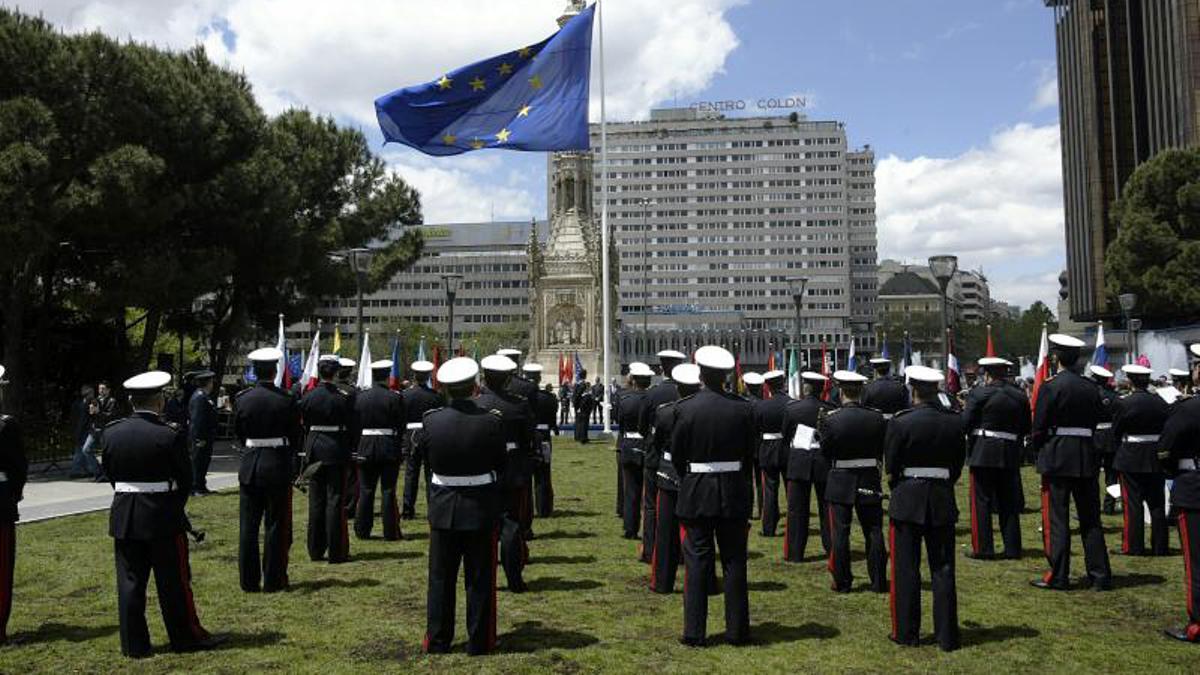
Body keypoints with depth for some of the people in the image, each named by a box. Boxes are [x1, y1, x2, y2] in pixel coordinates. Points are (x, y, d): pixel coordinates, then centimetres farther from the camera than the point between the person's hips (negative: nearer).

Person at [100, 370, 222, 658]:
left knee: (130, 581, 10)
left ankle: (133, 644, 16)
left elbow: (110, 473, 8)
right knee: (174, 581, 6)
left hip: (124, 516, 4)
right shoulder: (170, 436, -14)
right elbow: (186, 479, -6)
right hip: (163, 517, -4)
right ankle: (186, 637, 17)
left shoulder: (110, 432, -1)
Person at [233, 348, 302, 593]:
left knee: (248, 526, 10)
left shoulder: (241, 399, -2)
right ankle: (273, 580, 10)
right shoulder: (286, 401, -10)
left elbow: (237, 434, 8)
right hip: (278, 466, -2)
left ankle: (249, 581, 15)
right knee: (276, 526, 6)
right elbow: (296, 437, -2)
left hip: (249, 465, 3)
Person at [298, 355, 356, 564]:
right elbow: (350, 428, -5)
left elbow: (305, 426, 6)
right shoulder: (345, 397, -9)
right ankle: (336, 552, 2)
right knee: (335, 500, 1)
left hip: (315, 450, 3)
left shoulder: (308, 397, 0)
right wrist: (349, 453, 6)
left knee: (316, 500, 11)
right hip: (336, 452, -3)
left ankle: (316, 550, 17)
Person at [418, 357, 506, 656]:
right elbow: (501, 464, -5)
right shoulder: (491, 422, -16)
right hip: (481, 509, -2)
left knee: (440, 578, 14)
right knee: (480, 579, 9)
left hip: (443, 508, 2)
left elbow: (421, 448, 7)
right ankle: (479, 641, 17)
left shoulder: (432, 420, -11)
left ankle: (437, 640, 21)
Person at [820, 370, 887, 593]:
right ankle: (879, 581, 15)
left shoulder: (830, 420, -13)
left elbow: (825, 453, -4)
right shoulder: (877, 418, -6)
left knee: (840, 533, 6)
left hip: (840, 483, -2)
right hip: (870, 481, 2)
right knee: (874, 532, 10)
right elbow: (883, 451, 4)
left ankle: (842, 582, 11)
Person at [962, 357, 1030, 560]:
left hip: (982, 453, -4)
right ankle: (1012, 548, 15)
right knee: (1009, 503, 11)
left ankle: (982, 548, 2)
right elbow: (1026, 429, 9)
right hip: (1010, 456, 5)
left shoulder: (978, 394, -9)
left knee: (981, 501, 2)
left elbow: (965, 424, -9)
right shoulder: (1020, 397, 6)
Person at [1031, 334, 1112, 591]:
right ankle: (1100, 575, 16)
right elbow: (1097, 423, 9)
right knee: (1090, 518, 12)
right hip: (1087, 457, 5)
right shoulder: (1091, 388, 6)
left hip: (1057, 457, -5)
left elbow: (1039, 427, -10)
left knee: (1056, 518, 1)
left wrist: (1038, 449, 7)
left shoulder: (1050, 387, -11)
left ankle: (1057, 577, 3)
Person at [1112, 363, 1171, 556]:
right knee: (1157, 504, 12)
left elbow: (1116, 434, -5)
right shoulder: (1162, 403, -1)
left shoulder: (1123, 404, -13)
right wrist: (1162, 452, 16)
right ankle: (1160, 546, 17)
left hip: (1130, 460, -4)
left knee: (1132, 504, 2)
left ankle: (1133, 546, 4)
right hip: (1156, 460, 4)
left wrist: (1119, 455, 9)